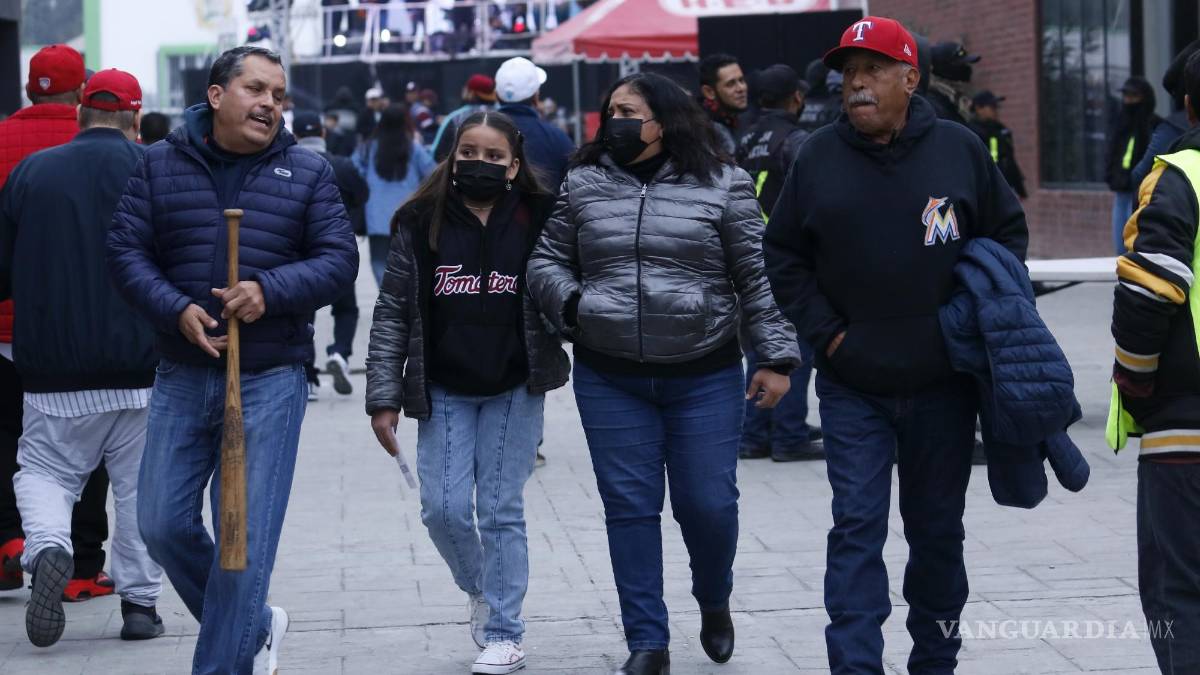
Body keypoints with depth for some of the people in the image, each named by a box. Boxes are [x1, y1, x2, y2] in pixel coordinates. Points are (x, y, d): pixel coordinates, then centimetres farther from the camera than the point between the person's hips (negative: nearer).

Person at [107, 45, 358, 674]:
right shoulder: (160, 165, 5)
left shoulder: (307, 173, 3)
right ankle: (254, 624, 26)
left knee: (247, 535, -5)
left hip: (270, 382, -2)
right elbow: (125, 251, 1)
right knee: (162, 523, 4)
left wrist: (271, 290, -18)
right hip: (182, 377, 2)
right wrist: (176, 309, -15)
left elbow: (338, 259, -2)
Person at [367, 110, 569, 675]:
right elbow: (393, 313, 0)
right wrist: (384, 396, -4)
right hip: (444, 392, 1)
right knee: (444, 509, -2)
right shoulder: (422, 224, -1)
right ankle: (480, 589, 28)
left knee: (501, 511, 2)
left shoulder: (536, 222, -2)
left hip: (514, 391, -1)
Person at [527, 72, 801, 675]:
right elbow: (547, 261, 13)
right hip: (610, 381, 2)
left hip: (705, 378, -2)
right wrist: (571, 304, -7)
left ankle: (714, 601, 31)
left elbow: (758, 279, -1)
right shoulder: (583, 186, 6)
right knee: (630, 507, 1)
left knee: (708, 505, -1)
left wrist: (776, 357, -5)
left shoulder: (723, 187, -1)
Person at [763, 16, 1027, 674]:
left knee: (937, 529, 12)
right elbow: (782, 254, 6)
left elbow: (1008, 232, 10)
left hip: (942, 384, 1)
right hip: (852, 387, -1)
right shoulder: (819, 156, -1)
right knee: (857, 528, -7)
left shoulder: (960, 149, -1)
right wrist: (824, 331, -4)